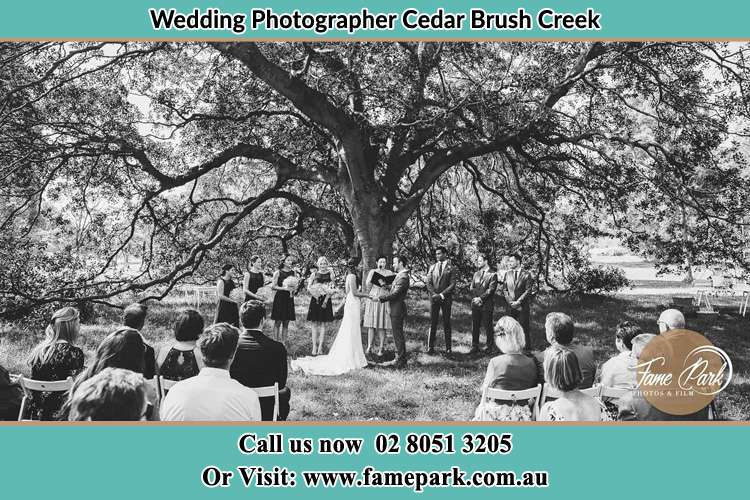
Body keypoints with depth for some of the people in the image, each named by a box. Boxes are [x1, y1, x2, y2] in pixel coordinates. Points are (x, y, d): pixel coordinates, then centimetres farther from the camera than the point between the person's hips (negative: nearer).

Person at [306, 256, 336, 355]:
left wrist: (325, 300, -11)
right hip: (315, 300, 1)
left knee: (323, 324, -1)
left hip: (325, 300, -1)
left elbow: (331, 290, 0)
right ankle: (314, 346, 2)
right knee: (315, 324, 1)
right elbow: (309, 287, 3)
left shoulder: (330, 274, 5)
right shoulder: (314, 274, 8)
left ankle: (320, 347, 1)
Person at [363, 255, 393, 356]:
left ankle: (381, 348, 3)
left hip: (384, 300, -1)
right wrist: (373, 275, -11)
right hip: (372, 299, 1)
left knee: (382, 325, -2)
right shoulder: (372, 271, 11)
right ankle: (369, 347, 7)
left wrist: (385, 285, -16)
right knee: (371, 324, 0)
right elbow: (367, 284, 1)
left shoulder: (389, 273, 9)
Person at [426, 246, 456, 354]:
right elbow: (429, 283, 7)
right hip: (434, 298, 2)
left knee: (446, 323, 3)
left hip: (446, 298, -2)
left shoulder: (450, 268, 2)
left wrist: (442, 295, -13)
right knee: (433, 322, 0)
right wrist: (434, 294, -8)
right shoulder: (432, 267, 12)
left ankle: (448, 347, 8)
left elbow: (452, 284, -4)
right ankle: (430, 347, 4)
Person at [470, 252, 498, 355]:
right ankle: (475, 347, 12)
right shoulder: (476, 274, 17)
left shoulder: (492, 275, -3)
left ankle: (489, 346, 12)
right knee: (475, 326, 6)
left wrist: (481, 298, -16)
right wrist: (475, 297, -5)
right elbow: (471, 288, 12)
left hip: (487, 305, -5)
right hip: (475, 304, 5)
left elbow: (490, 290, -11)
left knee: (487, 326, 0)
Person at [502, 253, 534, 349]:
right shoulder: (507, 274, 10)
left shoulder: (526, 275, -3)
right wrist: (510, 301, -5)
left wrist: (518, 302, -13)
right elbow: (504, 290, 9)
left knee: (524, 326, -1)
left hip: (523, 306, -4)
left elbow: (528, 291, -7)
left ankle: (529, 347, 7)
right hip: (511, 306, 4)